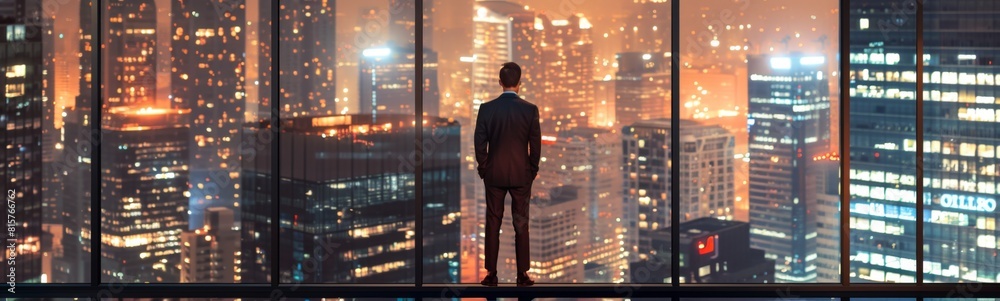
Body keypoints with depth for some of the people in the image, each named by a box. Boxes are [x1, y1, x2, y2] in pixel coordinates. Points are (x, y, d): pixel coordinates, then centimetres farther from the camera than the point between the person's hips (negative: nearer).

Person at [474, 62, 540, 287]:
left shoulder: (486, 108, -6)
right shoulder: (530, 110, -8)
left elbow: (480, 142, -3)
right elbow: (535, 144, -3)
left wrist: (483, 168, 10)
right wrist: (533, 170, 10)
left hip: (494, 174, 1)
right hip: (521, 174, 0)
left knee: (493, 224, 7)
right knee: (521, 224, 6)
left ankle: (491, 274, 8)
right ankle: (522, 274, 7)